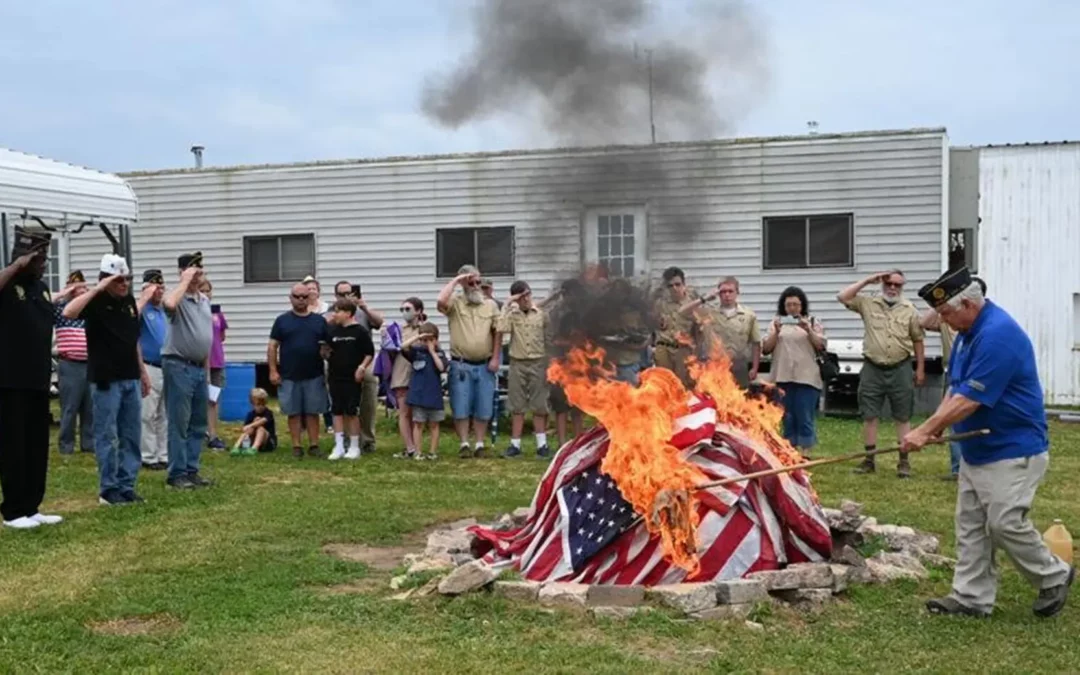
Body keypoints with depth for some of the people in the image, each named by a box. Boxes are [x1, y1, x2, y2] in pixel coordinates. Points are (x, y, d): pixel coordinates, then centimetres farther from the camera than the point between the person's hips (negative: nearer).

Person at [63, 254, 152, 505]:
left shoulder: (129, 301, 10)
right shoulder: (96, 302, -9)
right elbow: (68, 312, -30)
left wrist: (142, 371, 17)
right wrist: (97, 289, -27)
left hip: (130, 379, 7)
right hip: (106, 380, -6)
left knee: (132, 436, 9)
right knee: (107, 436, -1)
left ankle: (127, 486, 16)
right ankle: (108, 490, 7)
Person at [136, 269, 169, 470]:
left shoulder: (165, 310, 14)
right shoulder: (142, 308, -6)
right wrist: (145, 298, -22)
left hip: (167, 368, 7)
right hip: (148, 368, -7)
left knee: (165, 415, 12)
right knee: (148, 415, -2)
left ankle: (164, 455, 18)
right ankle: (148, 457, 3)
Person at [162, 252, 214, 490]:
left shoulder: (205, 300, 15)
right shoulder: (179, 298, -9)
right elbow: (169, 304, -37)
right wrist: (185, 281, -22)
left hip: (199, 368, 8)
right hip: (179, 366, -8)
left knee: (198, 424, 11)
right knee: (179, 424, -4)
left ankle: (192, 470, 19)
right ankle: (177, 474, 2)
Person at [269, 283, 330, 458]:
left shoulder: (319, 321, 8)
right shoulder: (282, 320, 5)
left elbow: (330, 345, 8)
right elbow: (272, 346, 4)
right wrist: (273, 370, -4)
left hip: (314, 376, 0)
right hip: (289, 377, 0)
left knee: (313, 412, 4)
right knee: (293, 412, 4)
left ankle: (314, 445, 10)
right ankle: (296, 446, 11)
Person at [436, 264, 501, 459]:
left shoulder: (491, 305, 8)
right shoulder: (455, 303, 1)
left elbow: (497, 332, 5)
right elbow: (440, 302, -23)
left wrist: (495, 358, -2)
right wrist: (454, 281, -12)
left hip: (484, 365, 2)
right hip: (461, 365, -2)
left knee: (483, 408, 5)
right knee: (461, 408, 0)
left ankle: (479, 444, 14)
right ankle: (464, 444, 9)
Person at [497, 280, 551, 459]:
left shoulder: (542, 314, 2)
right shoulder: (512, 315, 3)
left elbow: (549, 341, 3)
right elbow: (500, 329, -16)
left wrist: (549, 366, -1)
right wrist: (506, 306, -10)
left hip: (538, 363, -1)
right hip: (517, 363, 1)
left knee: (539, 406, 2)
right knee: (517, 406, 5)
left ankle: (542, 444, 7)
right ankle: (515, 445, 10)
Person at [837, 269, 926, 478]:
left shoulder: (910, 310, 4)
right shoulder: (868, 304, 3)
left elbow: (917, 340, 7)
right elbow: (842, 297, -8)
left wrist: (920, 369, 5)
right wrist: (867, 281, -7)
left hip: (900, 369, 0)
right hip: (872, 369, 1)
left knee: (903, 417, 3)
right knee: (869, 416, 5)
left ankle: (904, 461, 9)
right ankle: (869, 460, 14)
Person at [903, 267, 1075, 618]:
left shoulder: (997, 335, -25)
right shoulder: (969, 332, 8)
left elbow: (968, 401, -26)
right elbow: (956, 388, 15)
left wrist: (925, 430, -19)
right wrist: (937, 424, -1)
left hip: (1012, 450, -10)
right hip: (977, 450, 10)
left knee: (1005, 524, -7)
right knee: (970, 525, 9)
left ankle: (1054, 576, 17)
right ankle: (971, 597, 16)